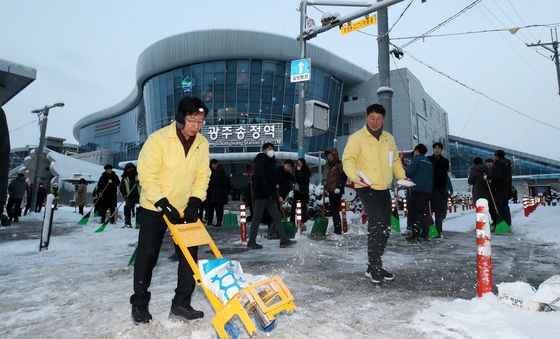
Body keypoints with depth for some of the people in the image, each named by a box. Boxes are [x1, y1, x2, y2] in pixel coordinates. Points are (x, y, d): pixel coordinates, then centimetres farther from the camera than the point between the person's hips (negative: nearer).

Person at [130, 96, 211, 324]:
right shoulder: (159, 139, -18)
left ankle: (181, 305, 14)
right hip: (154, 207, -4)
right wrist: (163, 204, -23)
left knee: (190, 256, 2)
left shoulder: (202, 143, -4)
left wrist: (195, 201, -12)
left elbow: (202, 175, 1)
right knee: (147, 257, 5)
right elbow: (146, 175, -18)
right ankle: (139, 304, 24)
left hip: (184, 209, 4)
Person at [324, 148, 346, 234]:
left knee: (334, 210, -11)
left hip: (337, 191, -8)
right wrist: (326, 189, 22)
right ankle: (337, 230, 16)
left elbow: (343, 177, -12)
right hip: (331, 191, 8)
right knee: (332, 210, 9)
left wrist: (339, 187, -20)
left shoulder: (339, 164, -4)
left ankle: (338, 230, -7)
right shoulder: (329, 165, 21)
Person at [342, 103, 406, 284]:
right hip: (366, 188, -7)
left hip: (384, 189, 7)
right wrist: (355, 175, -27)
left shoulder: (389, 138, 15)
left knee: (385, 229, 10)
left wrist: (402, 177, 8)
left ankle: (374, 267, 24)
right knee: (377, 223, -20)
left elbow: (395, 160, 23)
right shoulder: (357, 137, -4)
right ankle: (374, 267, -7)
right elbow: (348, 159, -10)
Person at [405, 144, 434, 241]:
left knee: (414, 212, -5)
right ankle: (424, 234, 12)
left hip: (417, 190, -7)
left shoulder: (417, 159, -3)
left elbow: (409, 173, -10)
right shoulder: (430, 162, 20)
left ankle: (415, 235, -8)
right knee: (424, 212, 11)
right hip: (428, 191, 7)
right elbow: (431, 177, 21)